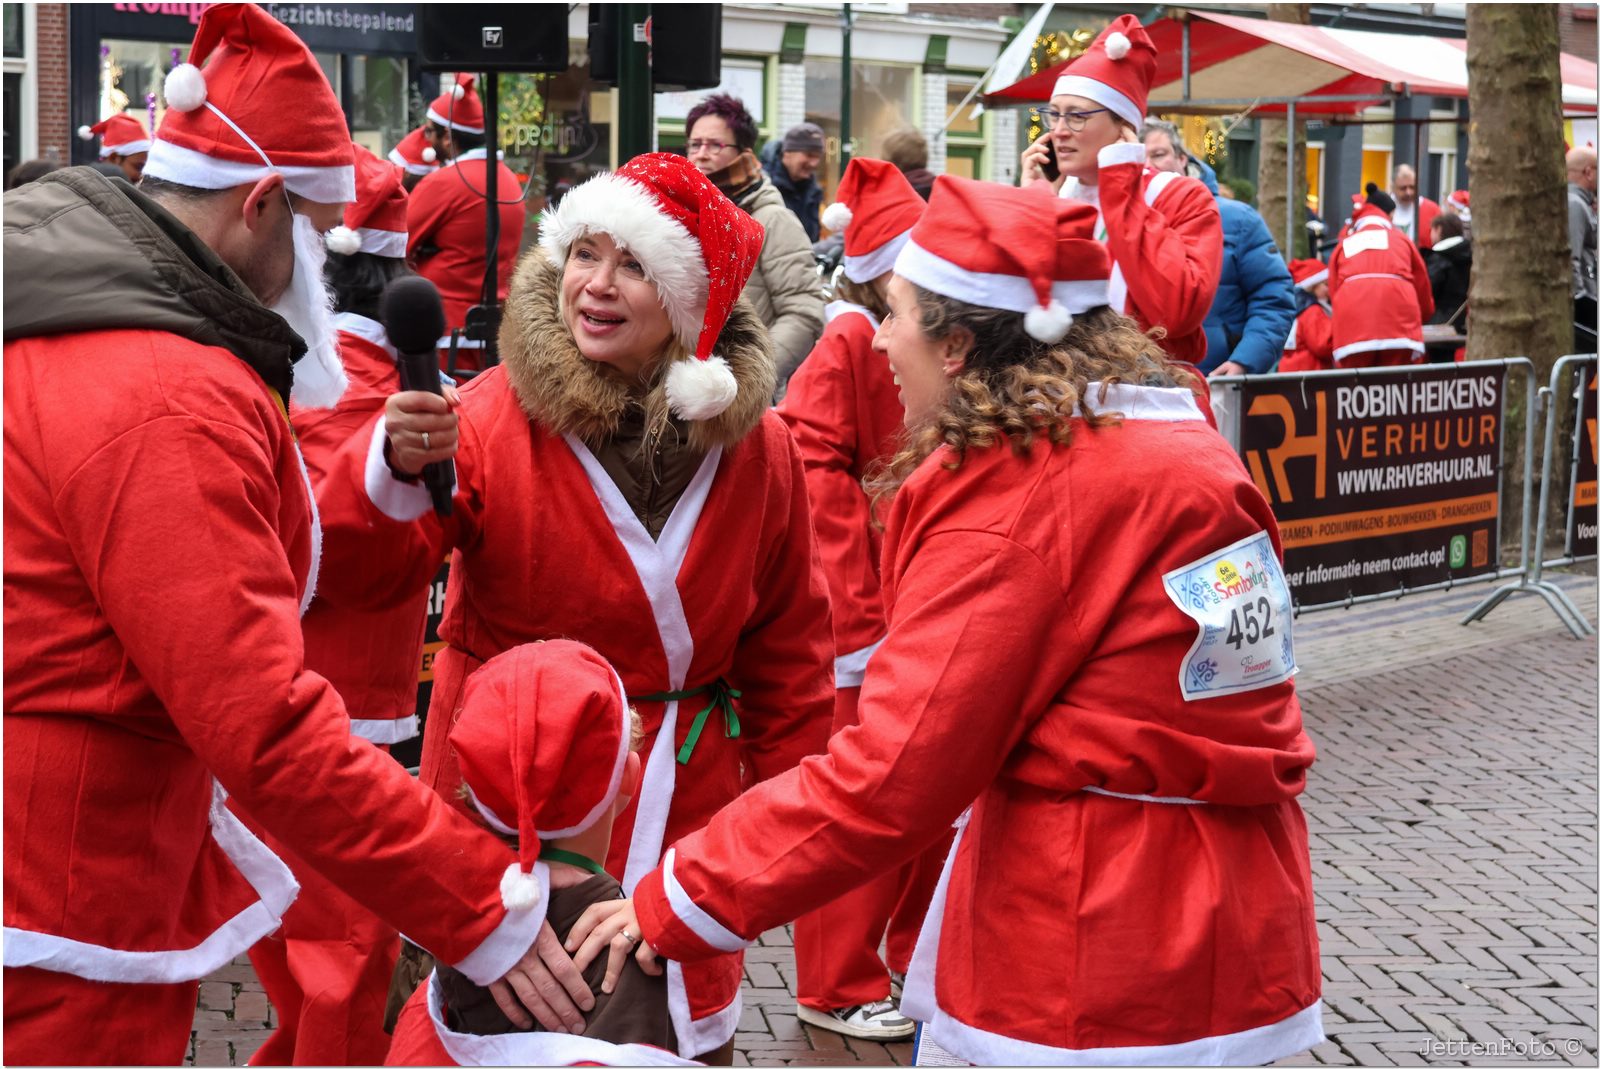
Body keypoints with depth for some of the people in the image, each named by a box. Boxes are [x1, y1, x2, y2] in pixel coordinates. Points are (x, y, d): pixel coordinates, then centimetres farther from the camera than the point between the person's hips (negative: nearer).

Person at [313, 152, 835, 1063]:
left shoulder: (756, 446, -5)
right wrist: (398, 471, -40)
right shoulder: (493, 418, -14)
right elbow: (368, 575, -20)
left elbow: (788, 642, 5)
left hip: (687, 804, 3)